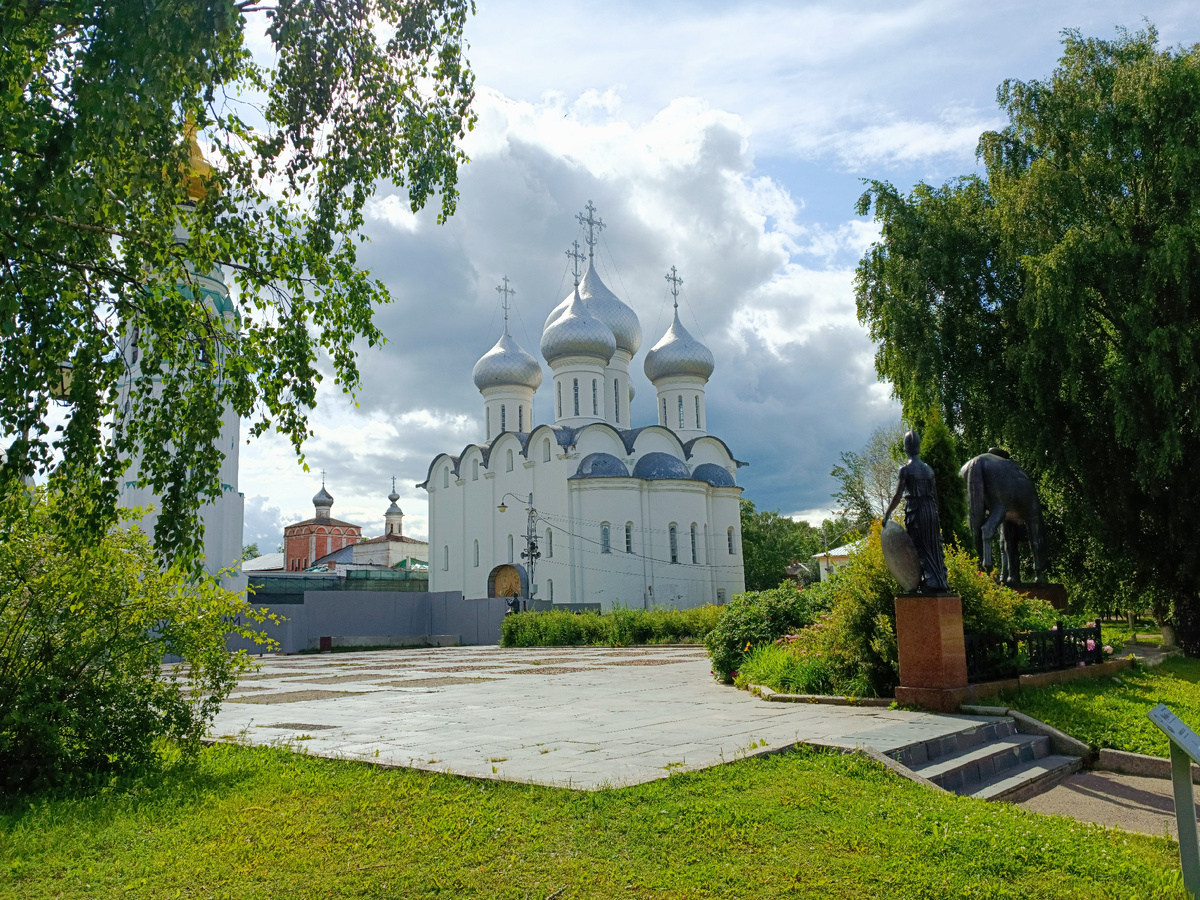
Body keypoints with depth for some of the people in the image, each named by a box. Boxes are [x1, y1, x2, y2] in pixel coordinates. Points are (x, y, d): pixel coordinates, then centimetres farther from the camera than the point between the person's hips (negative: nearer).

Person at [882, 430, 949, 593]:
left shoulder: (906, 469, -8)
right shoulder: (928, 468, 10)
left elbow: (898, 496, -12)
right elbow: (935, 495, 13)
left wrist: (887, 514, -4)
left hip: (915, 512, -6)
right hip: (931, 511, 6)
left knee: (920, 549, -2)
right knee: (934, 548, 12)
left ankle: (930, 582, -8)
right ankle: (940, 581, 14)